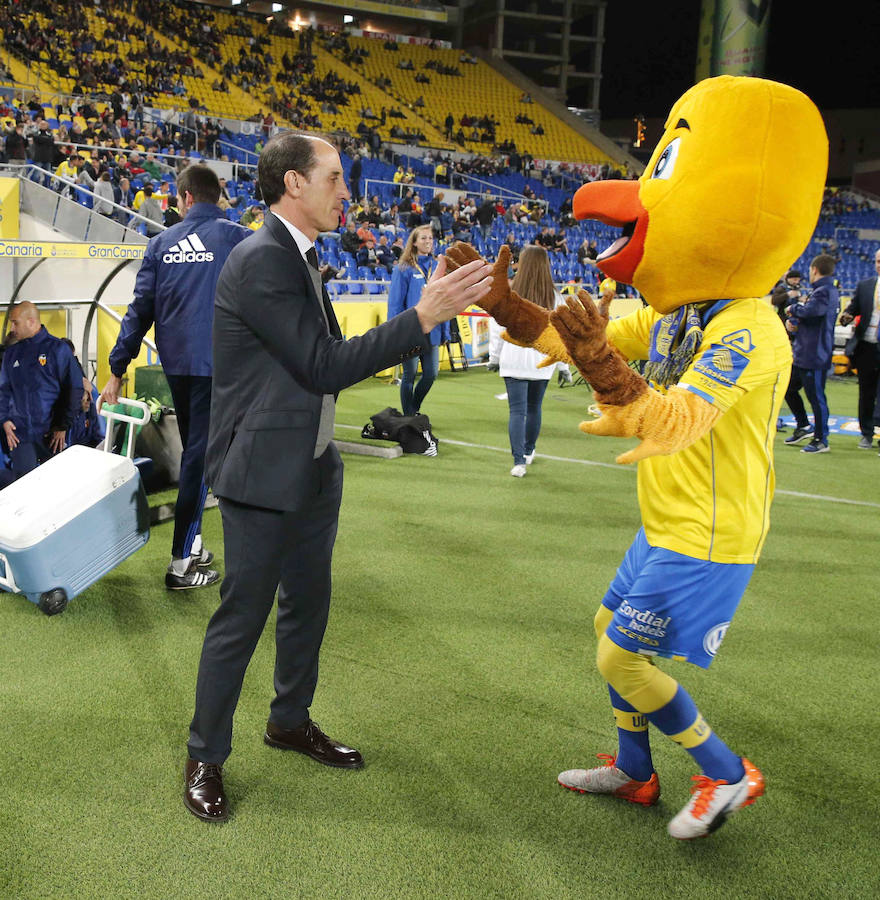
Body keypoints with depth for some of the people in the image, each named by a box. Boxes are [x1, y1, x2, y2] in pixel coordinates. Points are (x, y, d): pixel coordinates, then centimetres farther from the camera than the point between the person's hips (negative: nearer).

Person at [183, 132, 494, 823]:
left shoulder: (300, 258, 11)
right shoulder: (259, 262, -20)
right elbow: (322, 365, -23)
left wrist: (428, 311, 7)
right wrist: (423, 317, -24)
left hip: (312, 470, 9)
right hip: (264, 476, -9)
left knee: (308, 603, 19)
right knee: (243, 616, 3)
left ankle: (291, 721, 40)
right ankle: (206, 758, 22)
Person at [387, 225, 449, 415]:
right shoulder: (404, 269, -6)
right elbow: (395, 303, -7)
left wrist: (445, 331, 9)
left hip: (432, 333, 5)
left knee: (431, 374, 8)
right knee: (409, 376, 4)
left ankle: (414, 410, 29)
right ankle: (408, 416, 18)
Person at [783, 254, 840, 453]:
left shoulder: (825, 292, -16)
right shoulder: (817, 290, 17)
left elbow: (809, 311, -34)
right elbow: (802, 316, 20)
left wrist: (793, 308, -14)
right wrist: (791, 321, -2)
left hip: (815, 356, -11)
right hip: (801, 354, 11)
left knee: (816, 397, -3)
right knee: (788, 388, 20)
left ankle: (821, 440, 7)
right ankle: (803, 427, 33)